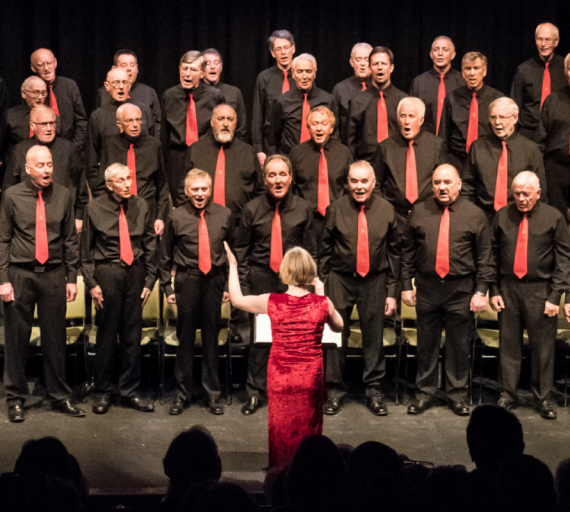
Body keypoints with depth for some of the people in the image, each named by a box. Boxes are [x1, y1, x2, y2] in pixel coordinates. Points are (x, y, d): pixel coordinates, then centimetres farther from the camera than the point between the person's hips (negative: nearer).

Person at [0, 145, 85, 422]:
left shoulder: (63, 195, 5)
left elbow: (70, 240, 9)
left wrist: (72, 278, 5)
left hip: (53, 275, 2)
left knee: (55, 338, 7)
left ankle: (60, 396, 19)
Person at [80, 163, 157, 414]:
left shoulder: (140, 206, 4)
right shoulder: (95, 208, -2)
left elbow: (150, 245, 9)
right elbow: (86, 250, 3)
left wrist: (150, 279, 5)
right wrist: (91, 283, -3)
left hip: (135, 272, 2)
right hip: (107, 273, -2)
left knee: (132, 335, 7)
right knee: (106, 335, 3)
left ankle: (129, 391, 19)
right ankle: (102, 392, 17)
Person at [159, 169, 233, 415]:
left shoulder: (224, 214, 4)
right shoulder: (176, 217, 0)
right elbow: (165, 255, 7)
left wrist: (231, 284, 7)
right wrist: (167, 286, 4)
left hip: (215, 279, 1)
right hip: (187, 281, -1)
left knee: (211, 336, 8)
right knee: (185, 338, 4)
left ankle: (213, 394, 18)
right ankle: (182, 393, 16)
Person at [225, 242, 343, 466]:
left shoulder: (272, 303, -14)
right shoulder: (322, 303, -13)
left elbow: (237, 299, 4)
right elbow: (338, 327, 9)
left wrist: (232, 265, 13)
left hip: (279, 379, 0)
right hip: (310, 378, 0)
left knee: (280, 431, 14)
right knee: (307, 433, 14)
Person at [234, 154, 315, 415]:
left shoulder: (304, 209, 4)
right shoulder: (252, 209, 2)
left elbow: (310, 249, 7)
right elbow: (241, 248, 7)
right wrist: (243, 281, 1)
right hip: (261, 278, 0)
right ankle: (255, 392, 12)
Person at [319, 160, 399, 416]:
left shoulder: (386, 210, 1)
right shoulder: (336, 209, -3)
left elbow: (393, 252, 6)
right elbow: (325, 250, 3)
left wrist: (392, 291, 4)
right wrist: (322, 284, -1)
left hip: (374, 281, 1)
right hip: (340, 281, -1)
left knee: (374, 337, 8)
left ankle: (374, 391, 21)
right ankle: (334, 391, 17)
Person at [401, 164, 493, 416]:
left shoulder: (475, 215, 0)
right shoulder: (419, 212, 4)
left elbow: (484, 257, 0)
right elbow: (408, 252, 9)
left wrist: (481, 291, -5)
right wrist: (406, 285, 5)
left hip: (461, 290, -1)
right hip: (427, 288, 1)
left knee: (459, 346, 7)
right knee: (426, 344, 9)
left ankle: (457, 395, 20)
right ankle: (424, 394, 21)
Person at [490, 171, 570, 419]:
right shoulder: (502, 216, 4)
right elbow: (493, 256, 9)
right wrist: (494, 291, 3)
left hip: (540, 291, -2)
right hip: (508, 289, 2)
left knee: (543, 347, 5)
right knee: (508, 345, 8)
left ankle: (544, 399, 17)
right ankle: (507, 395, 20)